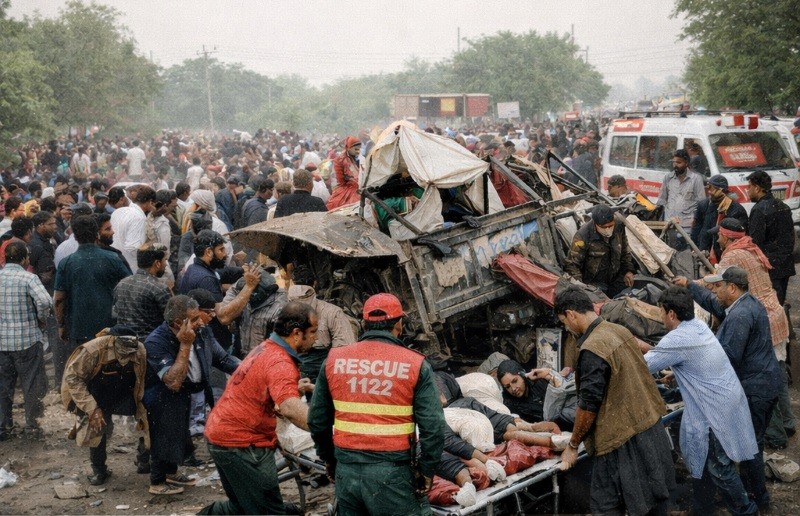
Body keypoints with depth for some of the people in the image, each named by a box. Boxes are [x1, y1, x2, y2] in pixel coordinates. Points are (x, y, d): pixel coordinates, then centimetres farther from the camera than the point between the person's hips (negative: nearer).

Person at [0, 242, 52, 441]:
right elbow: (45, 302, -26)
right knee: (31, 385, 10)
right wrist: (42, 319, -8)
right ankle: (31, 426, 16)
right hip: (28, 339, -4)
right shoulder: (29, 278, -13)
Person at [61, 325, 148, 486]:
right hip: (98, 398, -2)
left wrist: (141, 413, -2)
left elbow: (143, 384, -6)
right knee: (98, 424, -20)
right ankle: (99, 470, 4)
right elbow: (73, 378, -24)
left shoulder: (140, 352, -21)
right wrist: (92, 409, -29)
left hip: (123, 395, 2)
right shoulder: (93, 350, -31)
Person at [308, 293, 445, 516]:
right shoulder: (415, 364, -6)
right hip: (392, 473, -4)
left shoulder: (334, 360, 4)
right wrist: (427, 470, 1)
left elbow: (317, 420, 9)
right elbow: (433, 426, -11)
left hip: (346, 471, 4)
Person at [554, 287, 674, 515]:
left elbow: (588, 406, -18)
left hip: (624, 439, -9)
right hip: (652, 426, 9)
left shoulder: (592, 349, -21)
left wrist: (573, 445, -6)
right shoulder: (621, 331, 5)